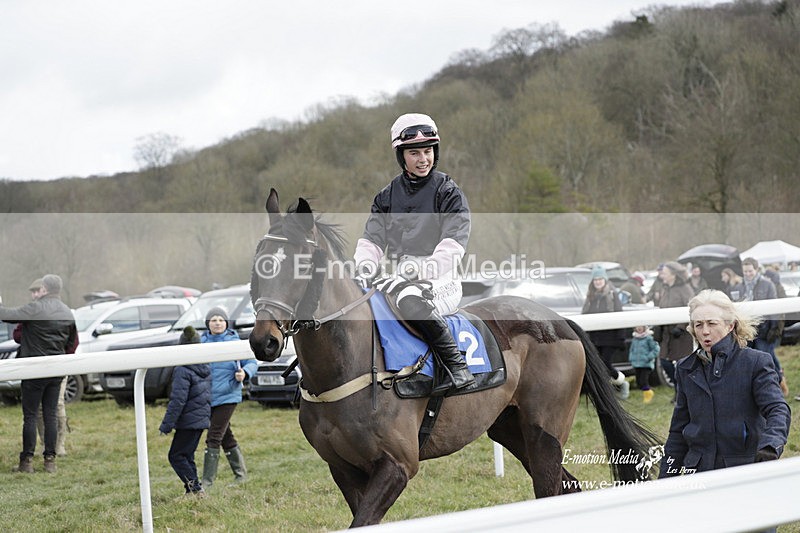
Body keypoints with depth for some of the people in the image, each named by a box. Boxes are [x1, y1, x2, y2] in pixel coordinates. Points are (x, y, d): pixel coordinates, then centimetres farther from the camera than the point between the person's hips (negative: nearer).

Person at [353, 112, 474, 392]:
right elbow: (371, 239, 10)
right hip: (401, 276, 6)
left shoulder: (449, 193, -1)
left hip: (441, 281, -6)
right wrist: (365, 266, -12)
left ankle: (457, 366, -29)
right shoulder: (387, 196, 15)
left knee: (410, 300, -38)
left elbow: (452, 245, -12)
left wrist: (420, 271, -25)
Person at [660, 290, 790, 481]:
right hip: (698, 472, 4)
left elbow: (778, 409, -14)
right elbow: (678, 431, 17)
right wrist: (666, 480, 14)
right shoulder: (686, 369, 12)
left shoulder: (756, 362, -2)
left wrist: (769, 447, -34)